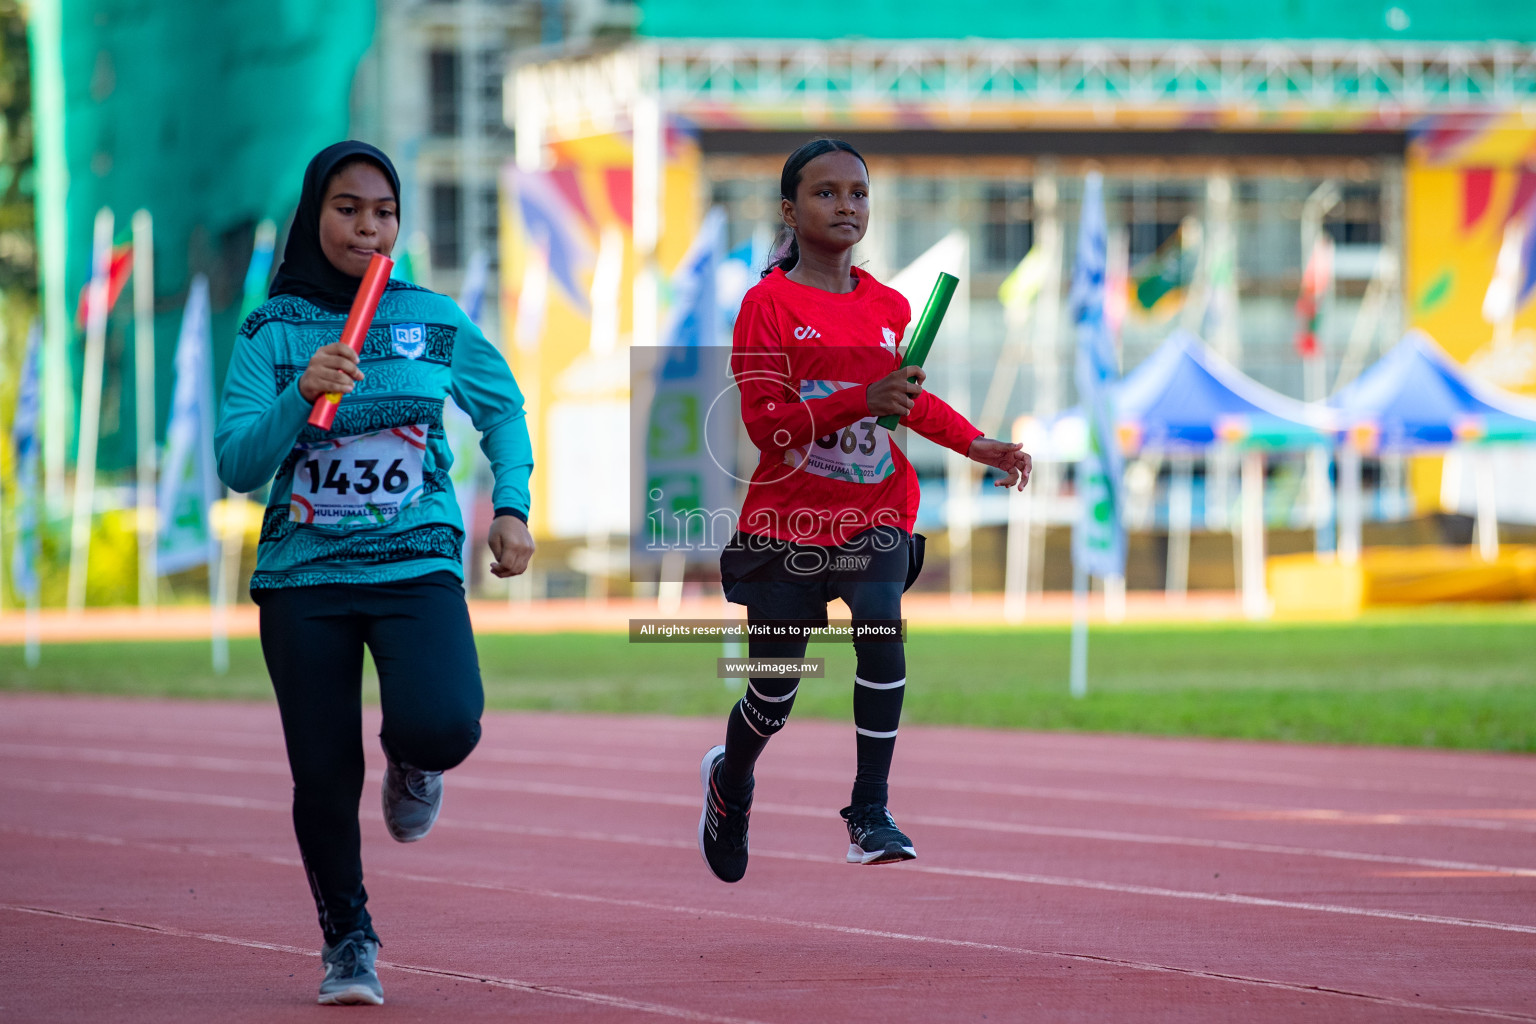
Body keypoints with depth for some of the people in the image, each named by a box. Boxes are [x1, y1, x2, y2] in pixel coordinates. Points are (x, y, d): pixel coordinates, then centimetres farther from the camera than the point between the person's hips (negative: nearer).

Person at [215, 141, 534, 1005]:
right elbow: (237, 465, -9)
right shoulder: (272, 333, -1)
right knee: (325, 776, 1)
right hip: (305, 576, 0)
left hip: (418, 563, 0)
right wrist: (303, 395, -24)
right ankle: (348, 941, 24)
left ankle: (413, 765, 14)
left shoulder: (435, 320, 3)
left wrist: (513, 507, 7)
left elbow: (503, 408, 20)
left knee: (443, 727, -25)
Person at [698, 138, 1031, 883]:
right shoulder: (769, 304, -9)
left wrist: (977, 445, 8)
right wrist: (863, 401, -28)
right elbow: (763, 422, -17)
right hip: (786, 519, -2)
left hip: (874, 514, 2)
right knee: (776, 685, 8)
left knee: (882, 633, -24)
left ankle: (870, 813, -17)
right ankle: (729, 781, 41)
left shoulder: (889, 307, 6)